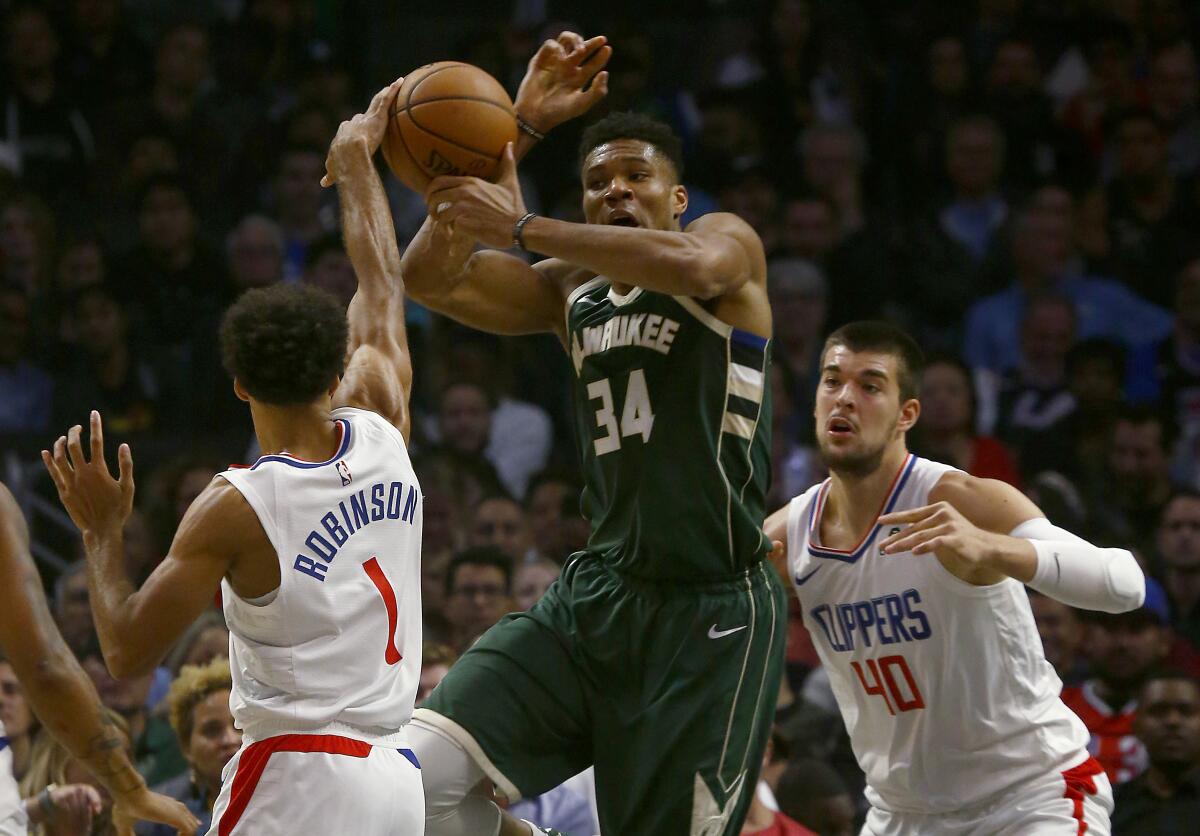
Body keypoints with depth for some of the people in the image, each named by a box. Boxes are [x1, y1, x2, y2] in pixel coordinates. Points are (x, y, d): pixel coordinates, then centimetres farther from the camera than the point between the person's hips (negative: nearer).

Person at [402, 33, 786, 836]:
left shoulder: (730, 241, 0)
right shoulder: (573, 289, 15)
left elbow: (690, 264, -26)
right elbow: (429, 278, 3)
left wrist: (519, 225, -27)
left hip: (713, 615, -5)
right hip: (598, 594, 5)